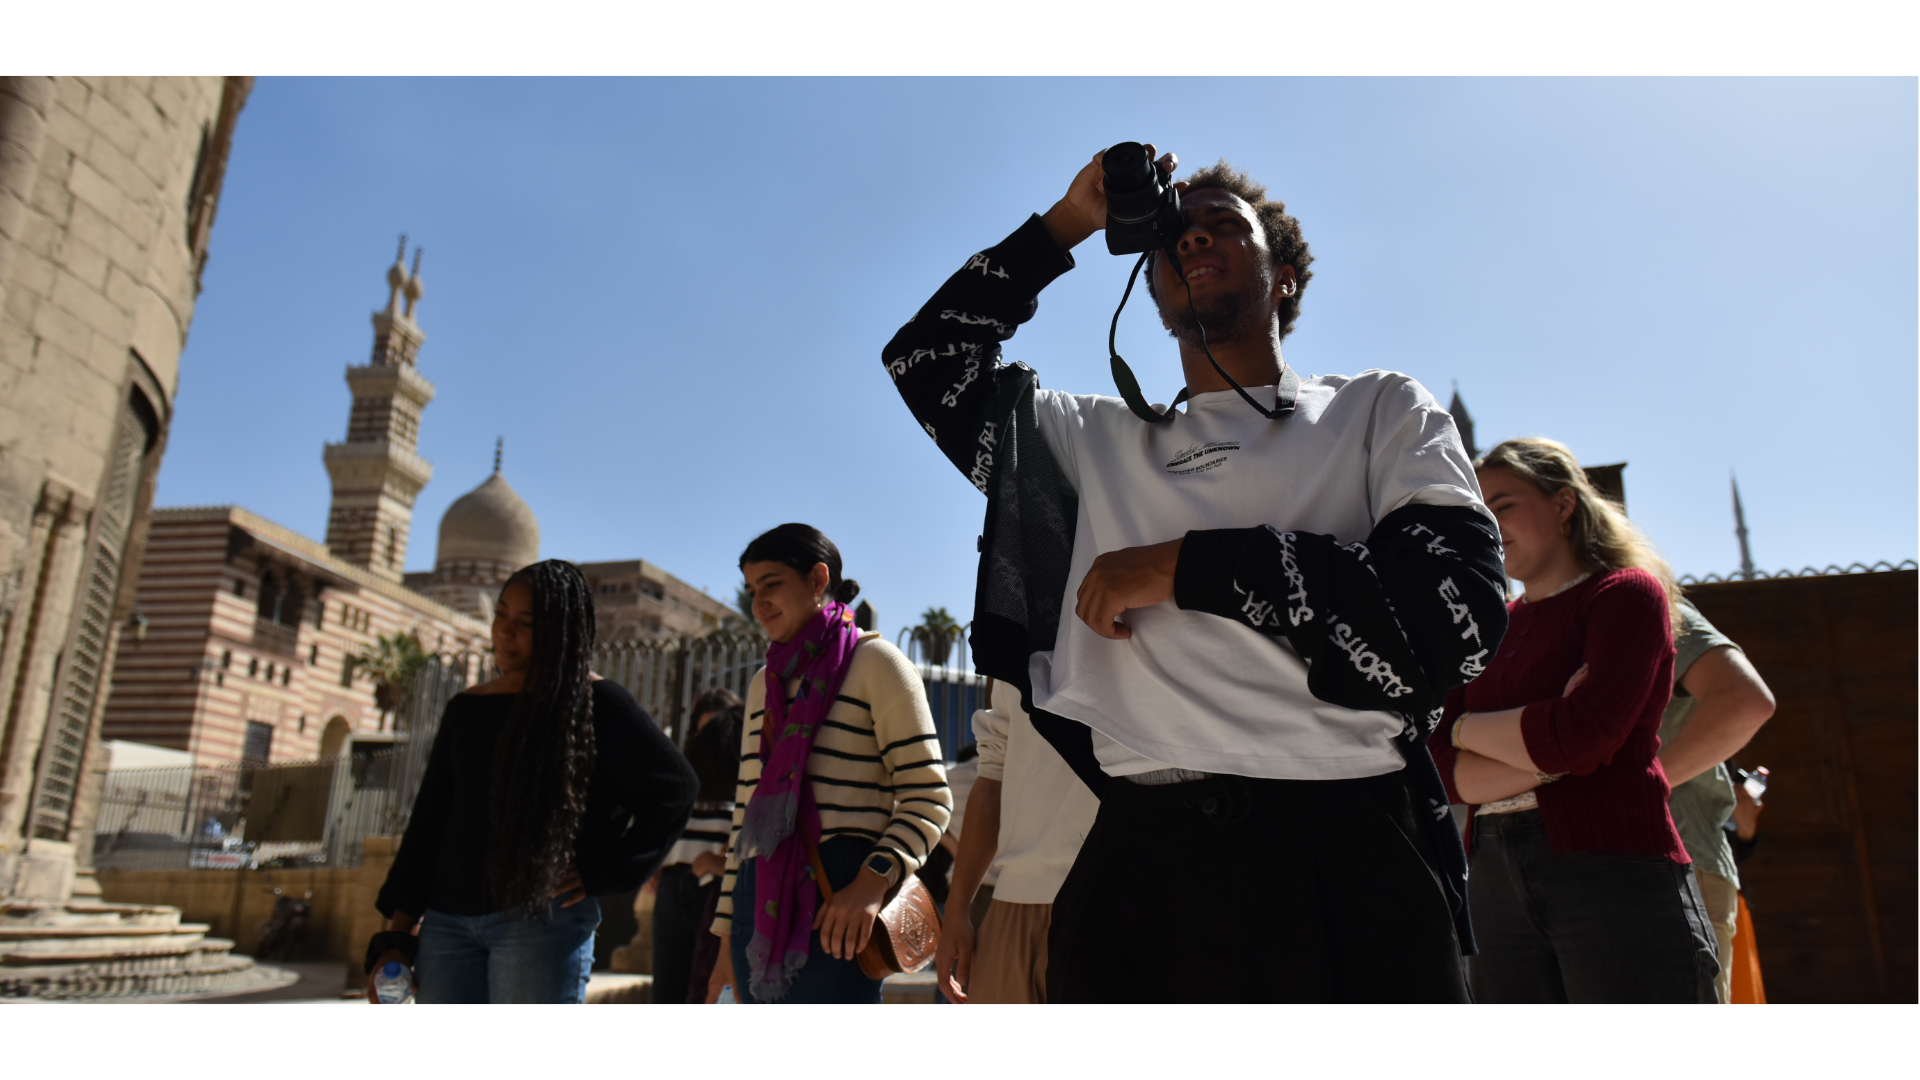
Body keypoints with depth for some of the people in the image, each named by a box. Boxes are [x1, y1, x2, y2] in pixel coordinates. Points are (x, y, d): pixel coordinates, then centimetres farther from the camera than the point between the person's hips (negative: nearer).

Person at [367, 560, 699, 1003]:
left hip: (541, 917, -5)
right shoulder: (466, 707, 14)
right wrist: (395, 934, 11)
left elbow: (672, 787, -6)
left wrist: (605, 872, -8)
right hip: (447, 921, 6)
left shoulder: (594, 701, -2)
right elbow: (428, 821, 15)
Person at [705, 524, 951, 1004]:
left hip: (837, 910, -7)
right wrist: (728, 932, 19)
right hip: (761, 902, 7)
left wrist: (875, 879, -23)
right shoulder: (764, 684, 21)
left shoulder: (875, 662, 0)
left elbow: (928, 796, -8)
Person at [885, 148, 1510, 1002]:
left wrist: (1184, 566, -8)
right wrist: (1064, 225, 19)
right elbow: (927, 358, 21)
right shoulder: (1103, 440, 18)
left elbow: (1459, 606, -6)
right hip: (1138, 871, 2)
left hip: (1345, 868, -1)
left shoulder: (1383, 411, 10)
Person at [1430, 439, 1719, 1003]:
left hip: (1616, 871, -5)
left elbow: (1585, 733, -14)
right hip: (1495, 879, 5)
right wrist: (1551, 758, -11)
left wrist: (1465, 726, 1)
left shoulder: (1628, 592, 2)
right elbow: (1454, 774, 6)